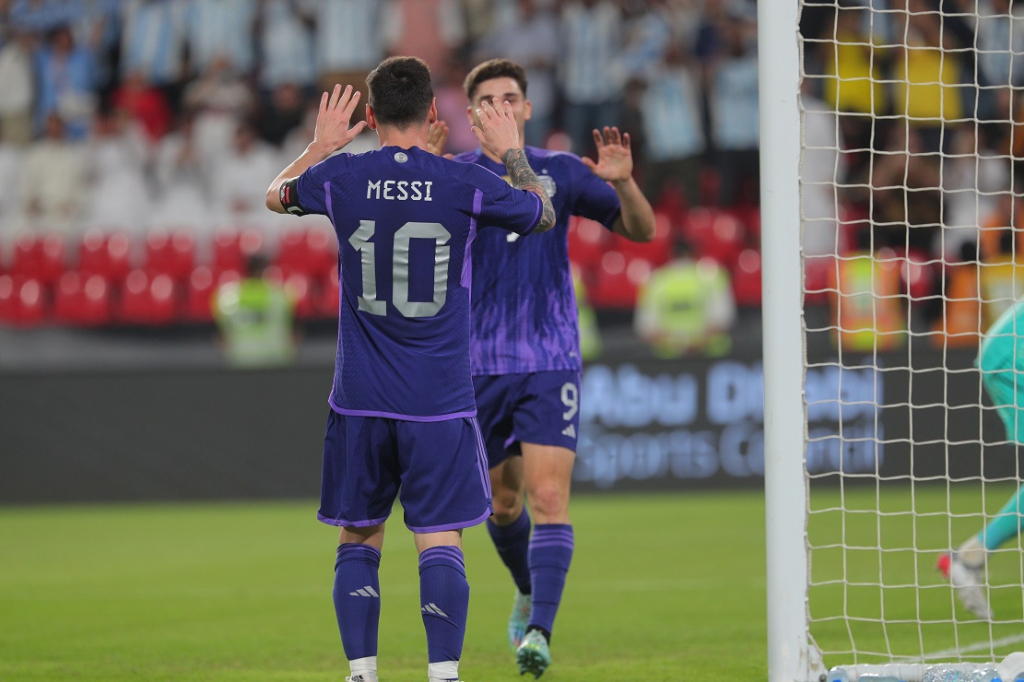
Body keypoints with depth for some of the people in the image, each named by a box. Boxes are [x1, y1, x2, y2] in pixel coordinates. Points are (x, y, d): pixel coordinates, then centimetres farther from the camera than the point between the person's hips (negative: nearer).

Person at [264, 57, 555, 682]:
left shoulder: (340, 179, -3)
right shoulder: (467, 185, -6)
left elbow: (277, 196, 21)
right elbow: (543, 215, 15)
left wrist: (321, 145, 35)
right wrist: (512, 153, 28)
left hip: (360, 400, 1)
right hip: (441, 398, -1)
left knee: (359, 539, 11)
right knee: (441, 542, -1)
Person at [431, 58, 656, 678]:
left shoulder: (559, 172, 3)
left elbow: (643, 230, 2)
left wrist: (623, 183, -19)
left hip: (550, 363, -1)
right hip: (481, 365, 1)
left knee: (550, 496, -16)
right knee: (502, 500, 13)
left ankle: (539, 631, -21)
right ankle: (529, 592, 41)